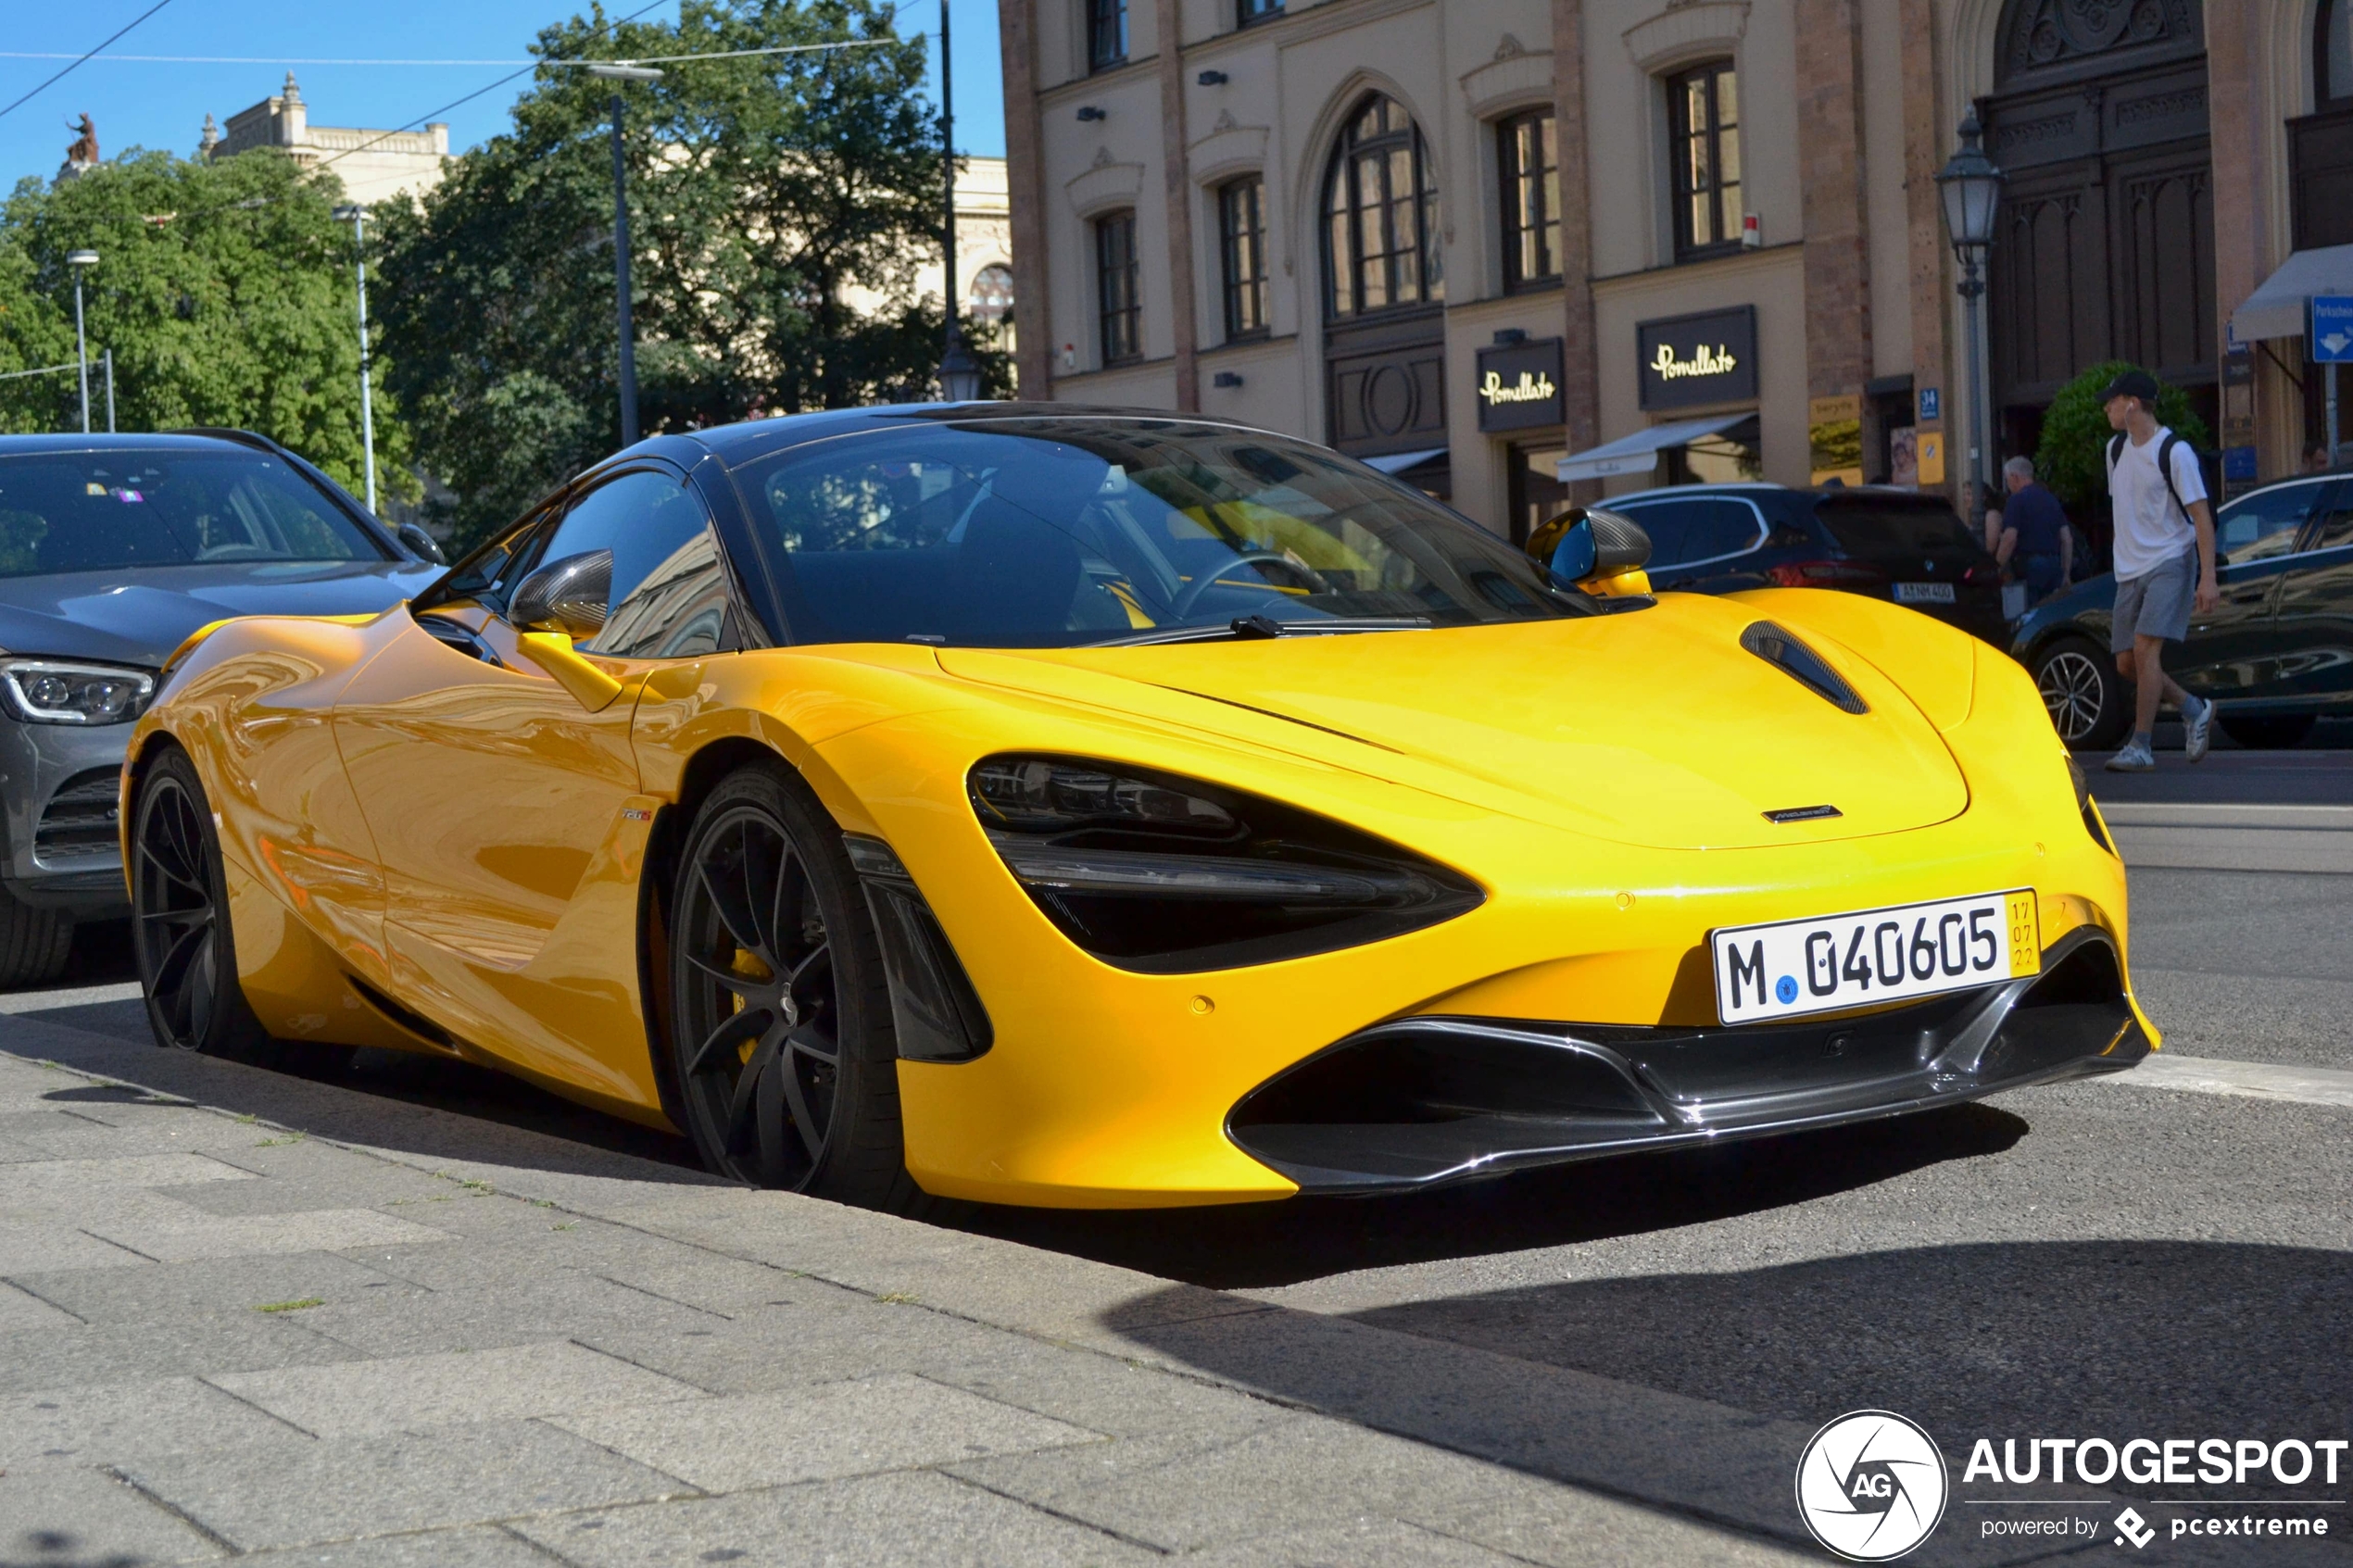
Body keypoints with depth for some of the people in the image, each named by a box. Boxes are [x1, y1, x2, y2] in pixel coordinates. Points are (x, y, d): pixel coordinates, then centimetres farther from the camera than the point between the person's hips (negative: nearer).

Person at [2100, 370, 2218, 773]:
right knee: (2126, 662, 4)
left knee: (2146, 647, -19)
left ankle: (2141, 747, -14)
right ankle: (2195, 710, 24)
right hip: (2130, 570, 8)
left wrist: (2207, 578, -18)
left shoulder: (2174, 452, -11)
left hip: (2171, 562, -8)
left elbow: (2201, 516, -12)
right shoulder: (2116, 448, 11)